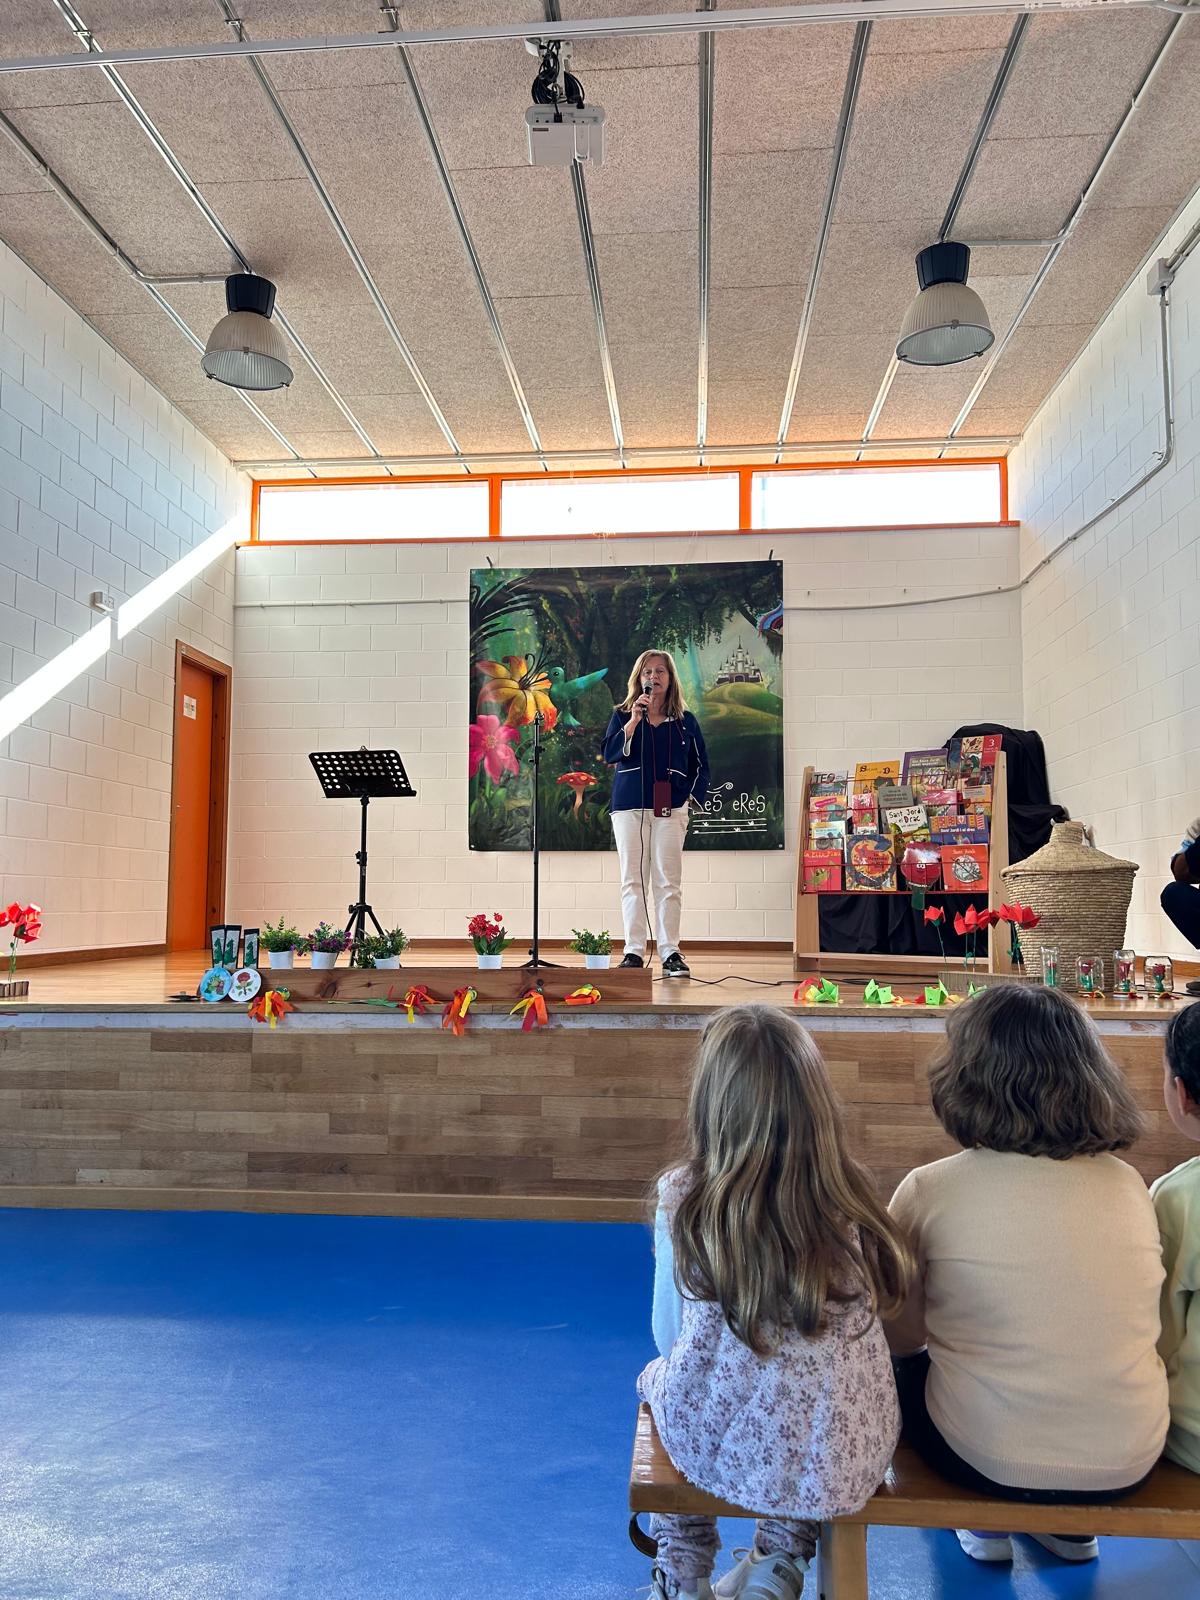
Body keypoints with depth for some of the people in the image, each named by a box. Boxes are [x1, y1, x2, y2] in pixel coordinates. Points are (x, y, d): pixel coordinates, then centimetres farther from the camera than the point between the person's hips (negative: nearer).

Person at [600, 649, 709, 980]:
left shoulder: (685, 720, 10)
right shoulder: (622, 715, 8)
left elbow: (701, 764, 14)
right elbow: (610, 754, -6)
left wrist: (692, 797, 2)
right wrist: (634, 721, -14)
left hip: (671, 808, 0)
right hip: (630, 806, 0)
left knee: (668, 882, -1)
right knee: (632, 880, -1)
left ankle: (670, 953, 2)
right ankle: (634, 951, 2)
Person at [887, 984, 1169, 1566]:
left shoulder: (930, 1189, -15)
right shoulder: (1128, 1185, -5)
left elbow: (902, 1336, -3)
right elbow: (1098, 1325, 9)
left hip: (990, 1462, -3)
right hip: (1129, 1464, 4)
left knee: (904, 1366, 25)